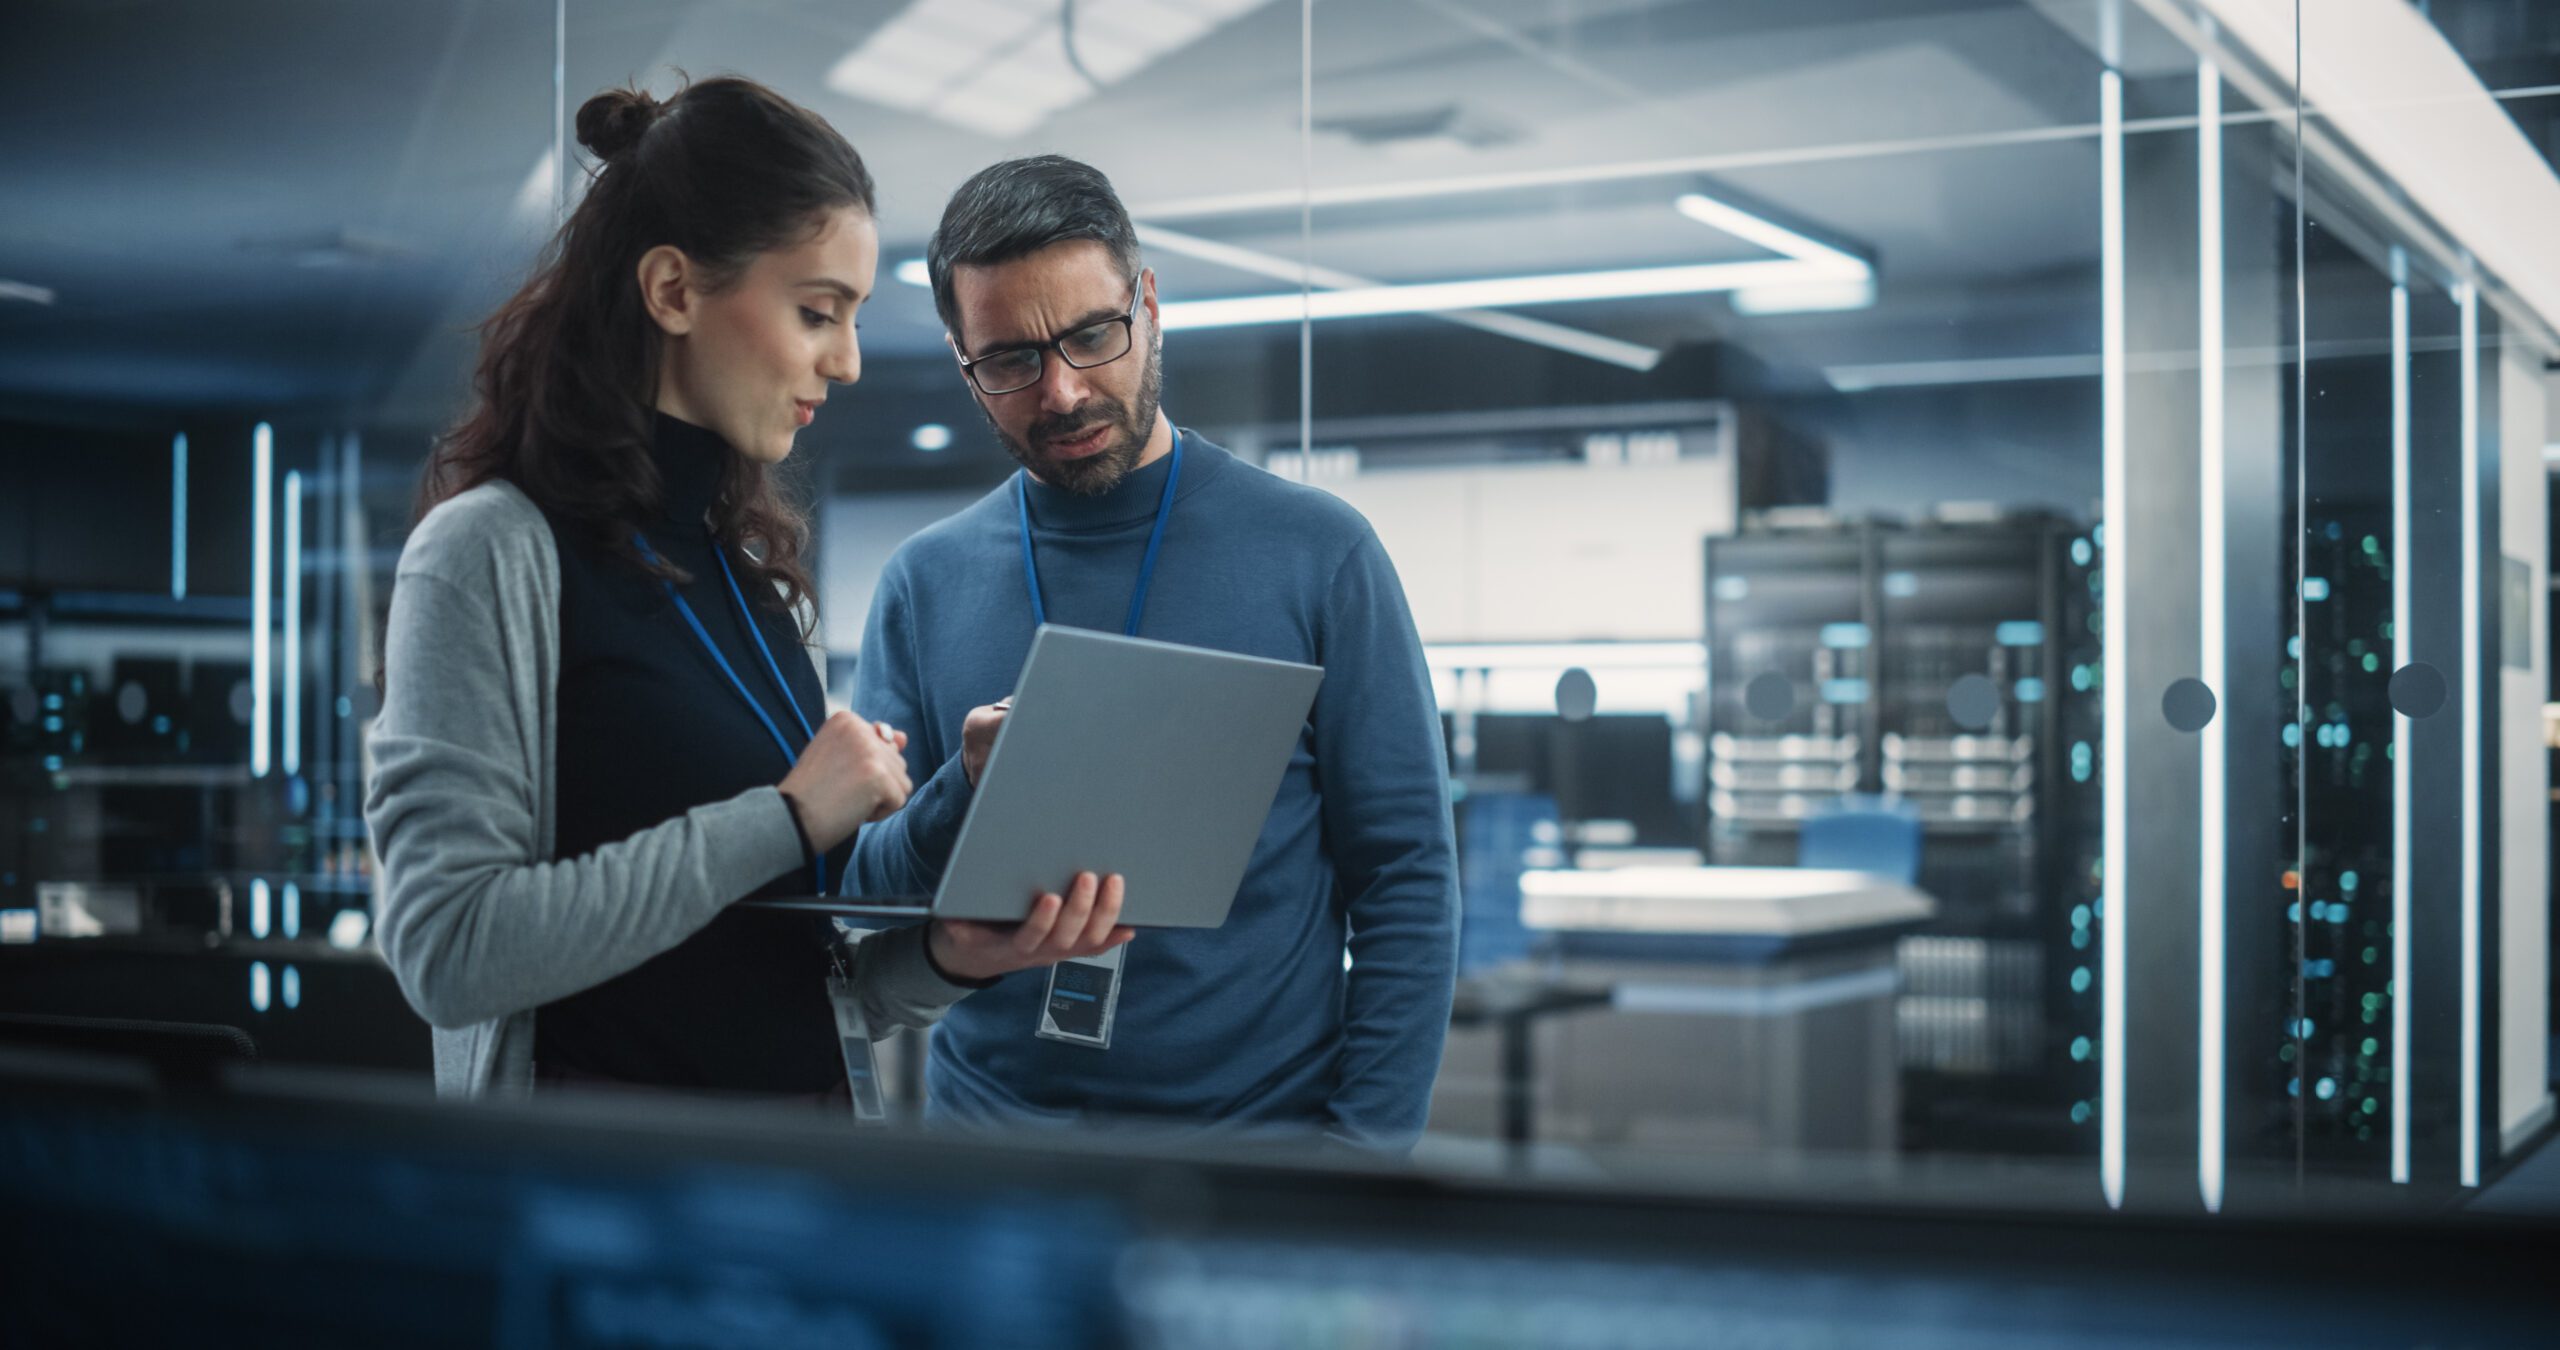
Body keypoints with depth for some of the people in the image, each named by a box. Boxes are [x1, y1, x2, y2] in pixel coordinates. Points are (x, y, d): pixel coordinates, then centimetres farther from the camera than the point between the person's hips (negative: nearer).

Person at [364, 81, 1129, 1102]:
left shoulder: (758, 567, 8)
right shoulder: (495, 552, -12)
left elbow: (791, 976, 10)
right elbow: (448, 949, -23)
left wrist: (944, 957, -10)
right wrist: (786, 819, -20)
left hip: (809, 1102, 7)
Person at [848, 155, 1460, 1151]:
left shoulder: (1317, 553, -3)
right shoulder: (925, 584, 4)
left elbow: (1407, 876, -4)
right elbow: (861, 897, 3)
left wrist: (1364, 1147, -12)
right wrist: (964, 799, -18)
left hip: (1265, 1135, -2)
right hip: (989, 1122, 2)